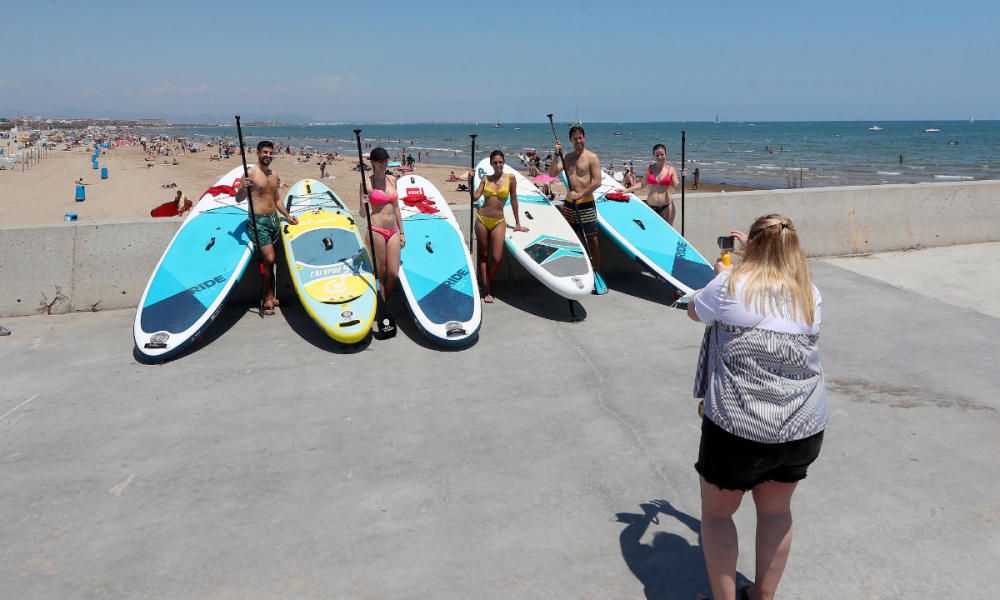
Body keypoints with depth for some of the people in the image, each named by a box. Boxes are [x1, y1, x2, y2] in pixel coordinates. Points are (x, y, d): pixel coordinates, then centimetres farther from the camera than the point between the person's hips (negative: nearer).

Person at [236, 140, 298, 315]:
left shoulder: (274, 175, 14)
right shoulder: (251, 173, -9)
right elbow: (238, 199, -11)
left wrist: (287, 216, 16)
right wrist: (243, 188, -30)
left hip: (273, 219, 7)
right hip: (259, 221, -7)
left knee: (269, 260, 8)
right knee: (269, 259, -13)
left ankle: (269, 297, 14)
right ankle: (268, 298, -4)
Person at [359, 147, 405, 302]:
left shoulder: (392, 179, 10)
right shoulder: (367, 183, -5)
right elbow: (362, 213, -4)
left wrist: (401, 232, 15)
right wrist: (363, 204, -27)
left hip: (393, 231, 5)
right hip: (377, 231, -5)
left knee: (393, 274, 1)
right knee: (381, 274, 0)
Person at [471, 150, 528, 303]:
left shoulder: (510, 178, 1)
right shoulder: (486, 179, 7)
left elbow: (513, 200, 5)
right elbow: (475, 197, 0)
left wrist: (517, 224, 7)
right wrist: (471, 180, -9)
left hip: (499, 221, -2)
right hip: (482, 219, 2)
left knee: (496, 258, -9)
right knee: (483, 256, 4)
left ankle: (489, 288, 13)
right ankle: (486, 290, 11)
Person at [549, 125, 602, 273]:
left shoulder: (592, 157, -6)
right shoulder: (567, 157, 11)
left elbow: (597, 182, -14)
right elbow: (552, 173, 3)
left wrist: (580, 194, -19)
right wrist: (557, 154, -6)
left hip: (586, 204, -6)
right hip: (569, 203, 6)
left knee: (592, 239, -2)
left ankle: (597, 271, 4)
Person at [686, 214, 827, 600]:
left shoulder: (730, 284, -9)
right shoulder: (810, 296, 3)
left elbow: (694, 311, 12)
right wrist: (751, 257, 33)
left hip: (737, 427, -4)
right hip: (804, 429, 5)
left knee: (716, 512, 17)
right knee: (776, 510, 24)